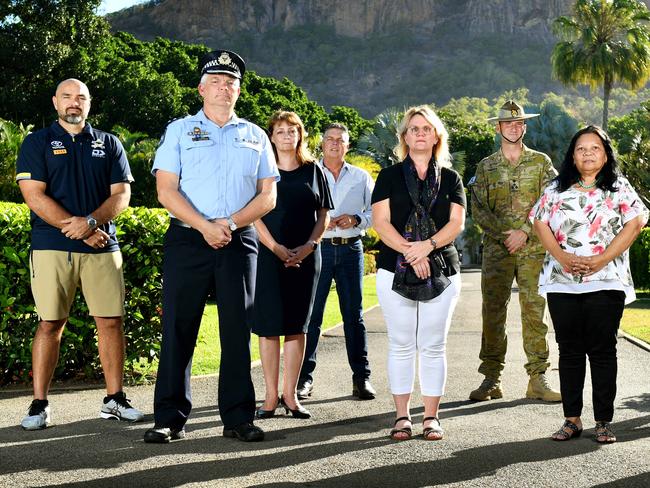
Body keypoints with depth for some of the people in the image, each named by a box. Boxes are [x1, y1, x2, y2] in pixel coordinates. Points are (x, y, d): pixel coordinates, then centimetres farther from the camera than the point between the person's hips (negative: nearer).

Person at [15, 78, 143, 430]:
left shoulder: (109, 144, 15)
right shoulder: (37, 143, 7)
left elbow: (121, 194, 6)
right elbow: (34, 197, -4)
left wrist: (90, 221, -13)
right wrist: (78, 230, -10)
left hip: (103, 247, 2)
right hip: (51, 246, -2)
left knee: (111, 322, 0)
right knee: (50, 324, -3)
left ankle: (114, 399, 9)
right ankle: (39, 404, 4)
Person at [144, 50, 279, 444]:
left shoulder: (255, 136, 15)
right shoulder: (179, 131, 9)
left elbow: (268, 196, 9)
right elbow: (166, 191, -1)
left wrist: (230, 223, -7)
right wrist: (206, 227, -12)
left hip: (239, 242, 2)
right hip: (187, 240, -1)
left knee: (238, 330, 2)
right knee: (179, 329, -2)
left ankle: (239, 418, 8)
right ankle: (170, 419, 4)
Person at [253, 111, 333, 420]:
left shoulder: (313, 171, 10)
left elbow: (323, 215, 10)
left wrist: (308, 246, -6)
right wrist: (277, 248, -13)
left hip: (305, 256, 2)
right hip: (269, 255, -2)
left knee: (297, 324, 4)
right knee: (269, 324, -4)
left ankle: (290, 395, 11)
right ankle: (271, 397, 3)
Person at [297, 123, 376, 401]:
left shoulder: (361, 177, 14)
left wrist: (355, 219, -9)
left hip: (350, 249, 1)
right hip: (318, 248, -1)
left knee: (354, 315, 3)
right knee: (311, 313, -3)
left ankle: (361, 377, 7)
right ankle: (304, 378, 3)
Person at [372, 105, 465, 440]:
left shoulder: (450, 178, 11)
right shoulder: (389, 176, 8)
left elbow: (457, 222, 0)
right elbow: (380, 221, -3)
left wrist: (428, 245, -17)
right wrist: (408, 252, -16)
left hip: (441, 272, 1)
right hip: (395, 271, 0)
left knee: (433, 347, 3)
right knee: (401, 346, 3)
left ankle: (431, 417, 9)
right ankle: (402, 417, 10)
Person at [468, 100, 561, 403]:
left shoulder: (541, 162, 8)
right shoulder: (486, 167, 11)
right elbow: (478, 209, 4)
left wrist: (524, 232, -11)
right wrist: (504, 233, -9)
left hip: (533, 249, -1)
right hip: (496, 249, 1)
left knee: (534, 312, -2)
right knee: (492, 313, -1)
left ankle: (538, 380, 4)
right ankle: (491, 380, 5)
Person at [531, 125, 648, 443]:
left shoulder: (619, 188, 5)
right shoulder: (557, 189, 12)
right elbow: (540, 223, 5)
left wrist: (601, 259, -14)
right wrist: (563, 257, -10)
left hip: (605, 282, -2)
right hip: (562, 283, 2)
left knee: (602, 351, 0)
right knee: (569, 351, 6)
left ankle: (603, 422, 7)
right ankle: (572, 419, 13)